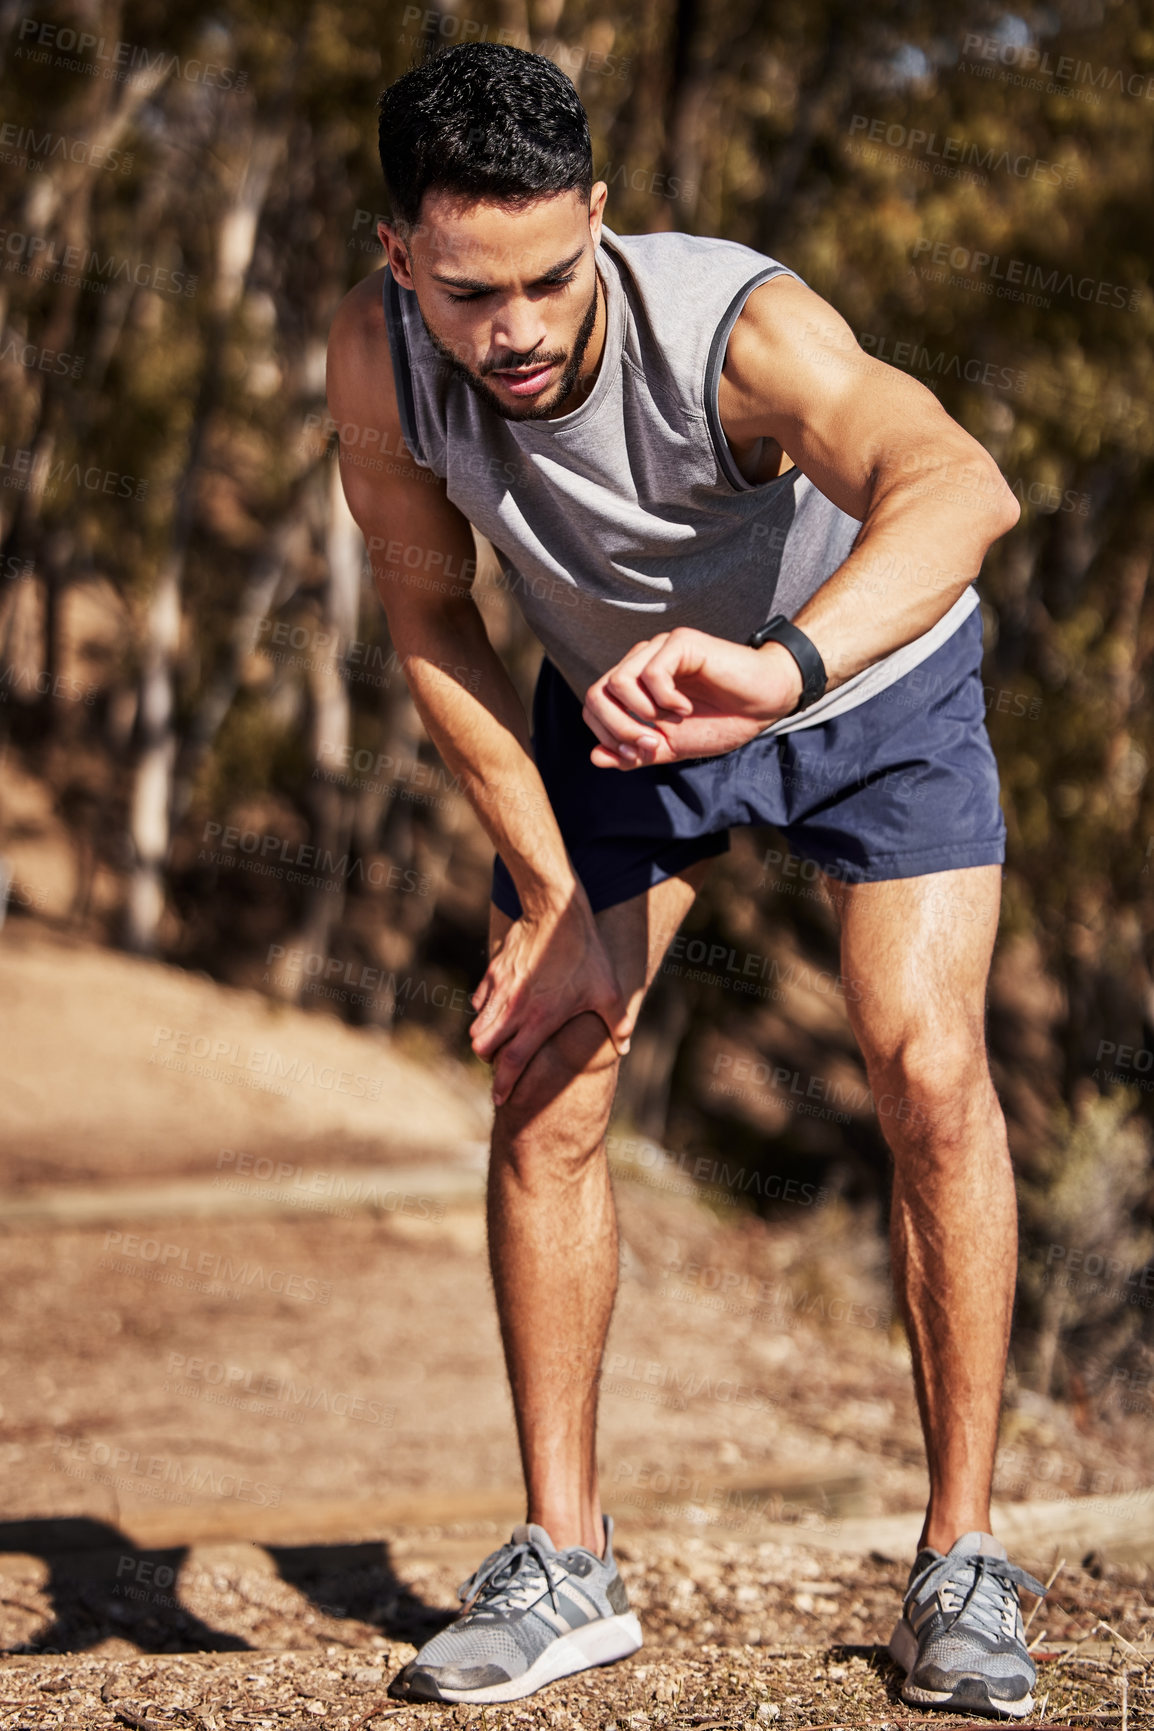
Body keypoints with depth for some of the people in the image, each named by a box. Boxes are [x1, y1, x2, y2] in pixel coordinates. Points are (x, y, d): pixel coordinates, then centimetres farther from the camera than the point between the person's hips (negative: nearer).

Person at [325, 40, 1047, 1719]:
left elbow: (960, 486, -59)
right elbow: (429, 622, -12)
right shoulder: (378, 352, -27)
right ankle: (568, 1565, 5)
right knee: (544, 1088, -6)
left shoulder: (739, 328, -40)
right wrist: (551, 899, -17)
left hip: (872, 678, -3)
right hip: (617, 702, 4)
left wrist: (778, 664, -78)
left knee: (930, 1071, -17)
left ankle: (961, 1561, -6)